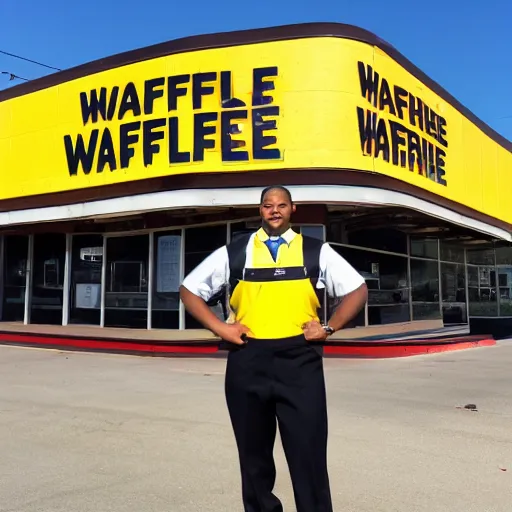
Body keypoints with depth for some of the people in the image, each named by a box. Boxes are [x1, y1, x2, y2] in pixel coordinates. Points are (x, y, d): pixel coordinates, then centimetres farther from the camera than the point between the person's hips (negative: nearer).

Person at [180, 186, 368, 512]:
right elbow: (190, 290, 12)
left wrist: (328, 328, 0)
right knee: (254, 456, 14)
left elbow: (357, 290, 11)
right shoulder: (234, 253, 7)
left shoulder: (316, 252, 6)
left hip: (300, 362, -1)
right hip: (247, 362, 2)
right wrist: (219, 327, 0)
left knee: (309, 457, 0)